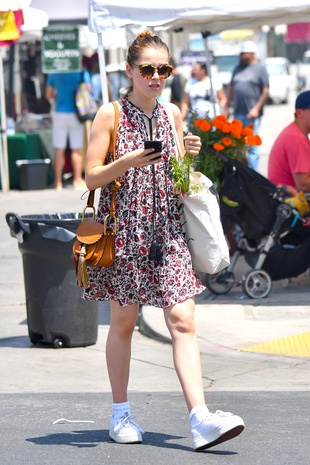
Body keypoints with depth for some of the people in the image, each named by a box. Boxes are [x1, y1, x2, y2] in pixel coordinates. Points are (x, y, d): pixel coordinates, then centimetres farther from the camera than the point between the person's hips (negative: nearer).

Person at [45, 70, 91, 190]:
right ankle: (77, 180, 0)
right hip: (75, 114, -1)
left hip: (60, 114, 1)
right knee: (77, 150, 3)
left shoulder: (54, 73, 3)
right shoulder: (82, 72, -2)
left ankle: (58, 182, 3)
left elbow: (48, 95, 6)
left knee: (59, 150, 4)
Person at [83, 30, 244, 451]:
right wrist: (128, 161, -21)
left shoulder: (172, 113, 10)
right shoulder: (110, 114, -3)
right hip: (124, 230, -3)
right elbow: (92, 177, -6)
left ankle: (200, 418, -16)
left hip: (167, 230, 3)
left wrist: (189, 155, -3)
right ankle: (121, 415, 22)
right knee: (123, 322, 8)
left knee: (183, 321, -8)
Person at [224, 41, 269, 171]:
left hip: (252, 114, -6)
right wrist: (227, 107, 14)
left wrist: (256, 108, -14)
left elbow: (266, 91, -6)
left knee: (252, 145, -7)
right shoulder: (238, 69, 17)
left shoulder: (260, 69, -1)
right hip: (238, 113, 6)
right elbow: (231, 88, 21)